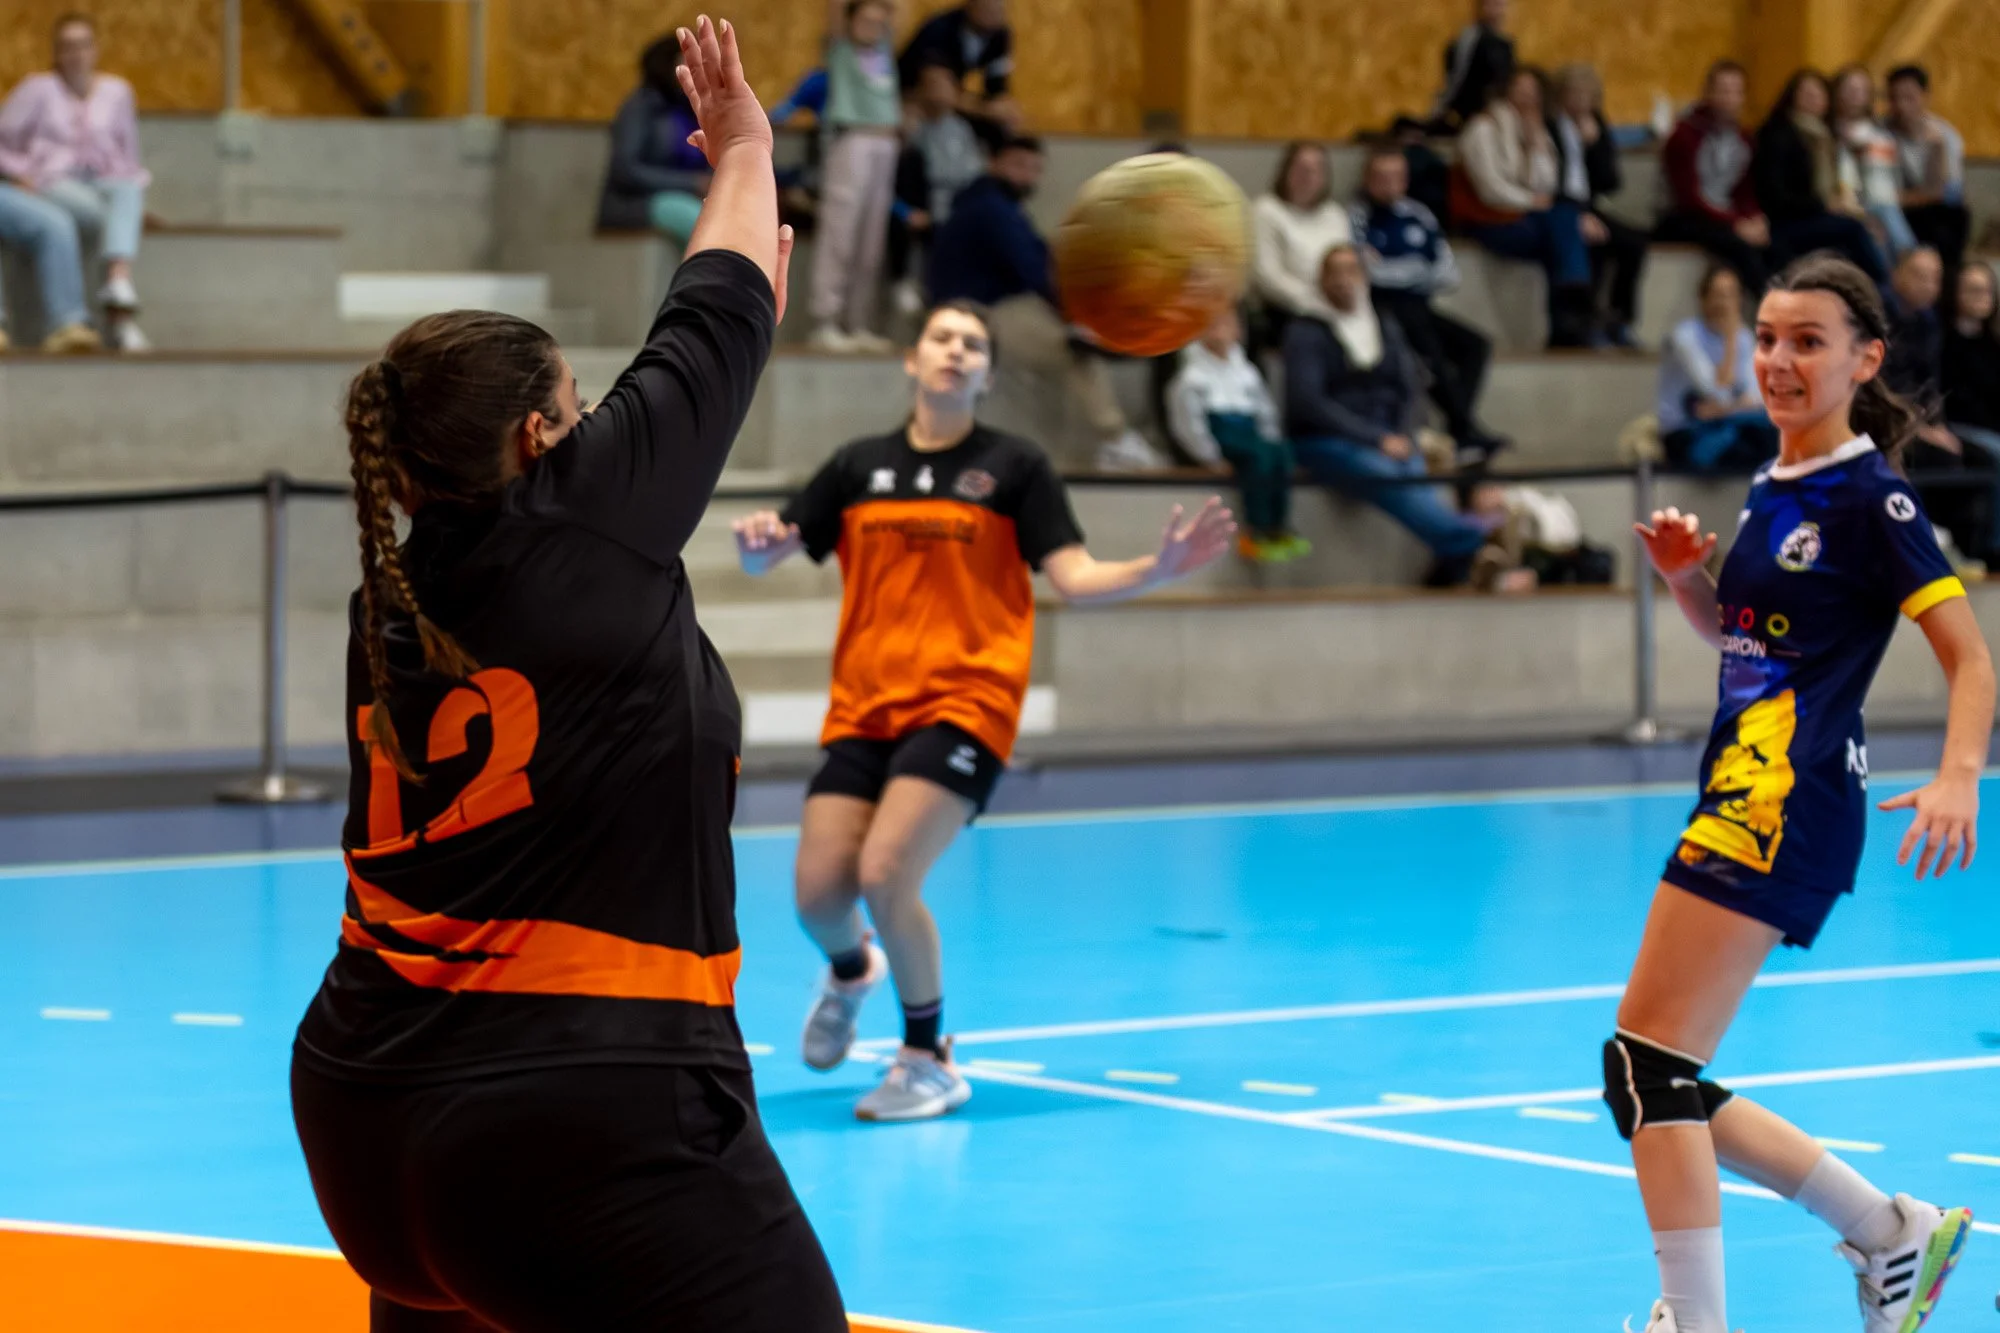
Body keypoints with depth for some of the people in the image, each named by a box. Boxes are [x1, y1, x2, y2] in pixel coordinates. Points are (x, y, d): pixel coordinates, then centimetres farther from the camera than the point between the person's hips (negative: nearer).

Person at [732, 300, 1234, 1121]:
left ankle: (929, 1061, -1)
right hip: (863, 708, 3)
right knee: (818, 892, -6)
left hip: (964, 706, -3)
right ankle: (852, 971, 34)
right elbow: (764, 557, 12)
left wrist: (1161, 567, -20)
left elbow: (1074, 578, -3)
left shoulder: (1014, 467, 2)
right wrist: (757, 544, -13)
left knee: (885, 873, -22)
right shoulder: (859, 468, 10)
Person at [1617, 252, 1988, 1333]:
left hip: (1788, 801, -9)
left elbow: (1969, 655, -13)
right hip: (1741, 799, 9)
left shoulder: (1869, 495, -8)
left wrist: (1959, 777, -30)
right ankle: (1892, 1234, 21)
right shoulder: (1772, 491, 16)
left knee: (1648, 1061, -15)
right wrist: (1685, 573, 9)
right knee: (1663, 1089, 10)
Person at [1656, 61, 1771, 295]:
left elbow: (1746, 193, 13)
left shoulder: (1742, 138, 12)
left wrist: (1756, 219, -10)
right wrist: (1735, 224, -21)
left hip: (1729, 217, 6)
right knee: (1741, 245, -33)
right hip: (1685, 221, -6)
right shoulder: (1687, 134, -7)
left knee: (1774, 240, -23)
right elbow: (1689, 197, -14)